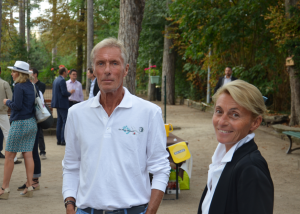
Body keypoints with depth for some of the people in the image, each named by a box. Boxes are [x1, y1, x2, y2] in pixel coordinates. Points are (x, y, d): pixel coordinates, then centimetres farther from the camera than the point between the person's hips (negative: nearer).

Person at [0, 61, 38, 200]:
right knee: (28, 155, 8)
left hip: (19, 124, -8)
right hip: (31, 123, 8)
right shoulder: (31, 86, 10)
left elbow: (17, 106, -20)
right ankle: (29, 187, 8)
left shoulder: (19, 87, -14)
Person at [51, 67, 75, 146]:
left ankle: (59, 139, 15)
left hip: (57, 103, 10)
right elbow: (64, 93, -22)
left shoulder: (56, 80, 13)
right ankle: (63, 140, -8)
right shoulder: (62, 80, -16)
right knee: (65, 121, -6)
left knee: (59, 121, 13)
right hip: (62, 104, -10)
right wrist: (70, 92, -3)